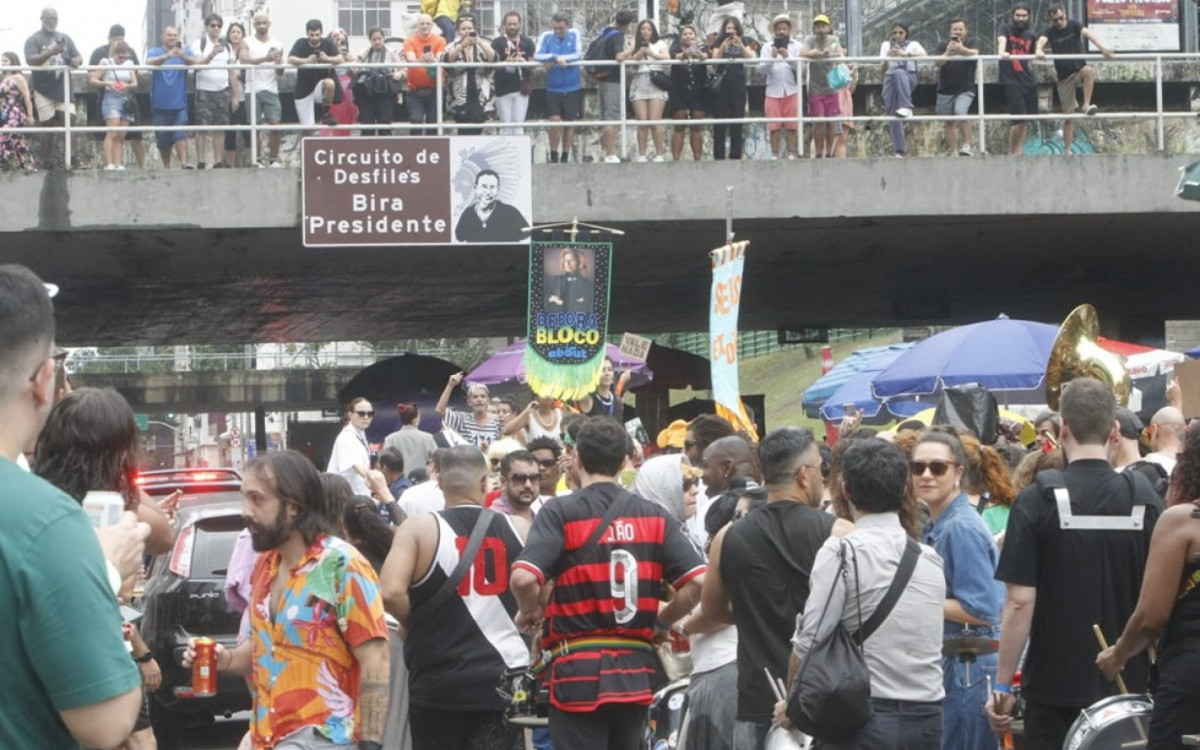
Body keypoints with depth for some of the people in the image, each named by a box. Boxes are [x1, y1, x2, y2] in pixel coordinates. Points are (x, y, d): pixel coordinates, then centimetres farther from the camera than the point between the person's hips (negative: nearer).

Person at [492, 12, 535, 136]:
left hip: (521, 88, 1)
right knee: (505, 125, 1)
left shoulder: (527, 42, 8)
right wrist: (506, 62, -29)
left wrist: (523, 62, -20)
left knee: (518, 124, -1)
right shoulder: (497, 43, 2)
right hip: (503, 89, -1)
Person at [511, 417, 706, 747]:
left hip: (578, 672, -4)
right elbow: (697, 582, -3)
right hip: (635, 673, 4)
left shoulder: (560, 513, -6)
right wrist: (659, 623, 12)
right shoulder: (654, 516, 5)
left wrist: (530, 612, 0)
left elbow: (523, 578, -21)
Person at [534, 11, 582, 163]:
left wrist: (554, 59, -19)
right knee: (554, 122, -9)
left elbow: (578, 54, -12)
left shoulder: (574, 35, 0)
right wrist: (556, 57, -26)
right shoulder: (546, 36, -2)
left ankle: (565, 157, 19)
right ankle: (553, 156, 6)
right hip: (553, 88, -1)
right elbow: (537, 56, -13)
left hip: (572, 88, 1)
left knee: (569, 124, 7)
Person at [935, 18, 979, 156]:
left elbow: (974, 53, -24)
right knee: (950, 123, 6)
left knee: (960, 112, -25)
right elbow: (937, 62, -12)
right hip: (946, 89, 3)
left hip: (965, 89, -3)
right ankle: (954, 153, 12)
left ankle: (967, 145, -17)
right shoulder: (943, 44, 1)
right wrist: (947, 53, -32)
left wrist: (962, 49, -45)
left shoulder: (971, 42, -2)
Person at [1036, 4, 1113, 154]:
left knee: (1089, 70, -37)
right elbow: (1042, 40, -24)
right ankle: (1067, 150, 7)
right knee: (1068, 115, -1)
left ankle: (1086, 105, -30)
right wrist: (1039, 51, -49)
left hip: (1079, 69, 0)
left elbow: (1088, 33, -21)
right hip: (1064, 76, 0)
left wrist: (1102, 47, -41)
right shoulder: (1049, 31, -2)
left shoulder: (1074, 25, -3)